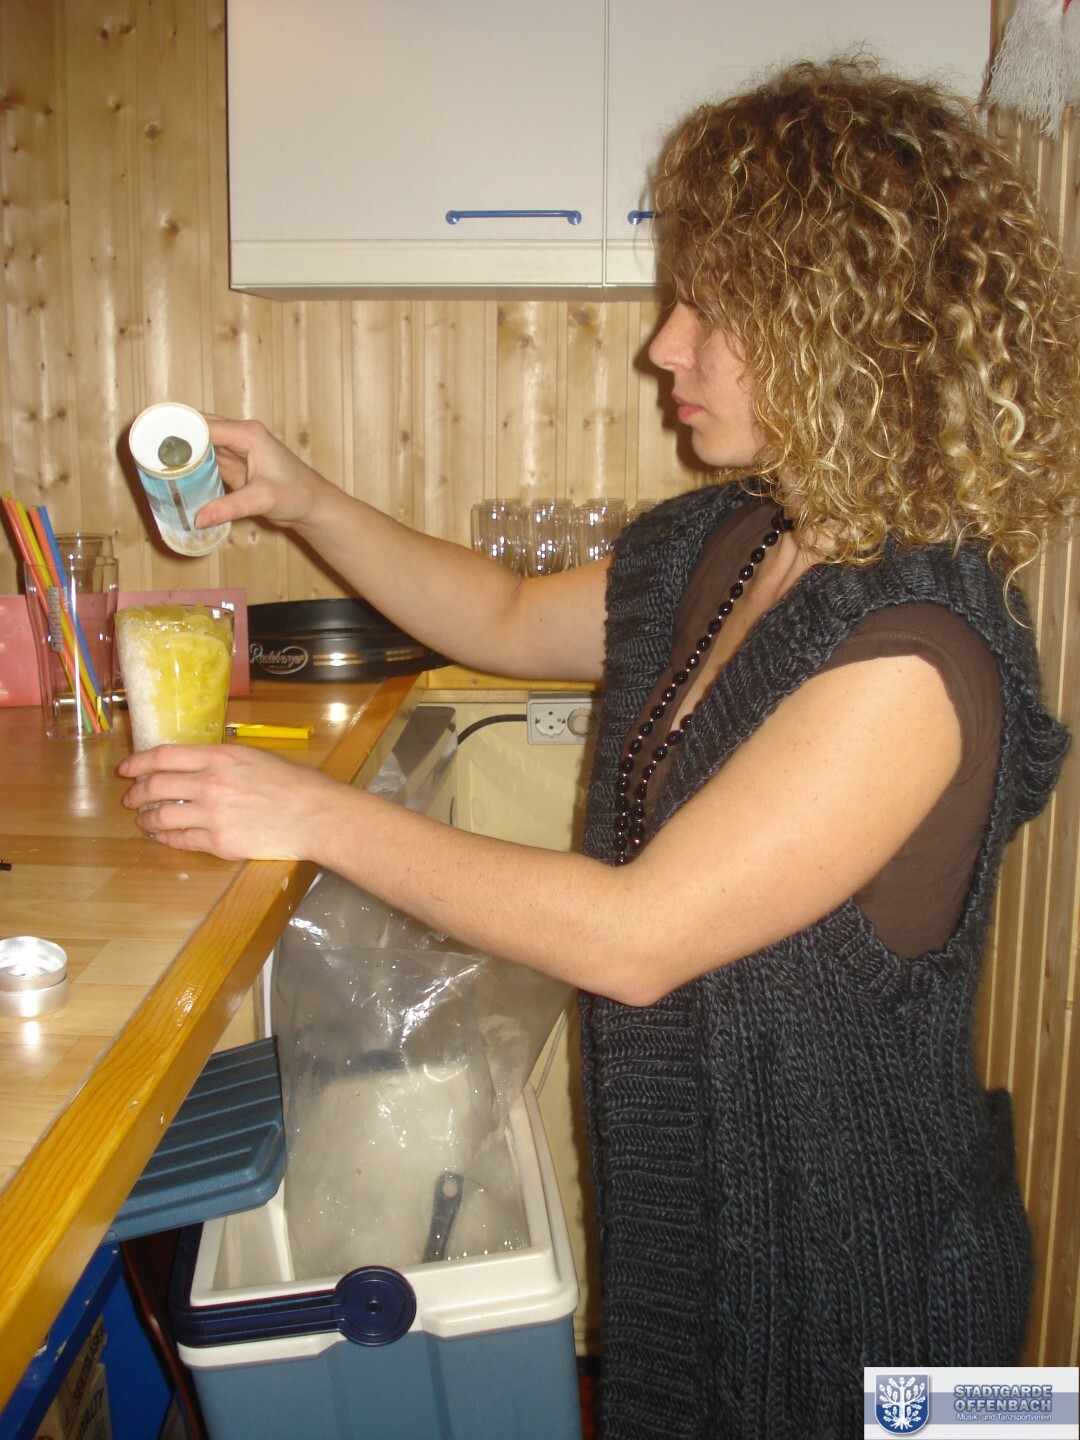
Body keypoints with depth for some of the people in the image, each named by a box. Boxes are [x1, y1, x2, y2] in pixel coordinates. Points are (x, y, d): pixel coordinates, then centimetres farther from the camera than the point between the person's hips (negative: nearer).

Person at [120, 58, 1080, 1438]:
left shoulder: (911, 655, -29)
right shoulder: (712, 546, -2)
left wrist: (319, 815, -23)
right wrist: (303, 500, 5)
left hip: (847, 1256, -7)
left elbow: (633, 935, -29)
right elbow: (510, 621, 14)